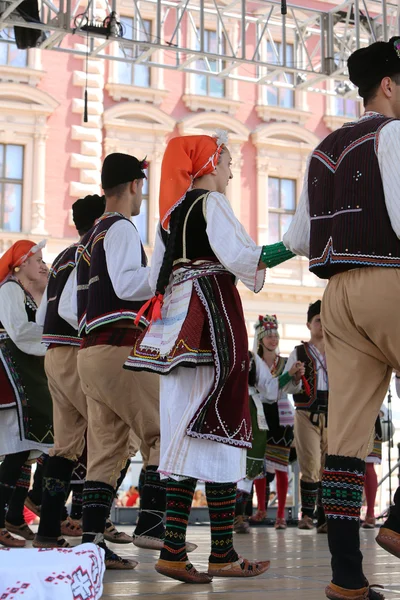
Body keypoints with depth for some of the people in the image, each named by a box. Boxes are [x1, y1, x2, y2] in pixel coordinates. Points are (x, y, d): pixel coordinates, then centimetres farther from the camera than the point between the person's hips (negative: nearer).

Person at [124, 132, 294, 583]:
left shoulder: (171, 212, 21)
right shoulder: (212, 202, -3)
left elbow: (156, 277, 19)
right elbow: (237, 256, -15)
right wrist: (275, 254, -1)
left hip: (175, 324, 8)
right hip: (212, 317, -8)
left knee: (187, 435, 5)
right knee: (221, 429, -7)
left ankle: (173, 550, -1)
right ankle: (222, 553, -6)